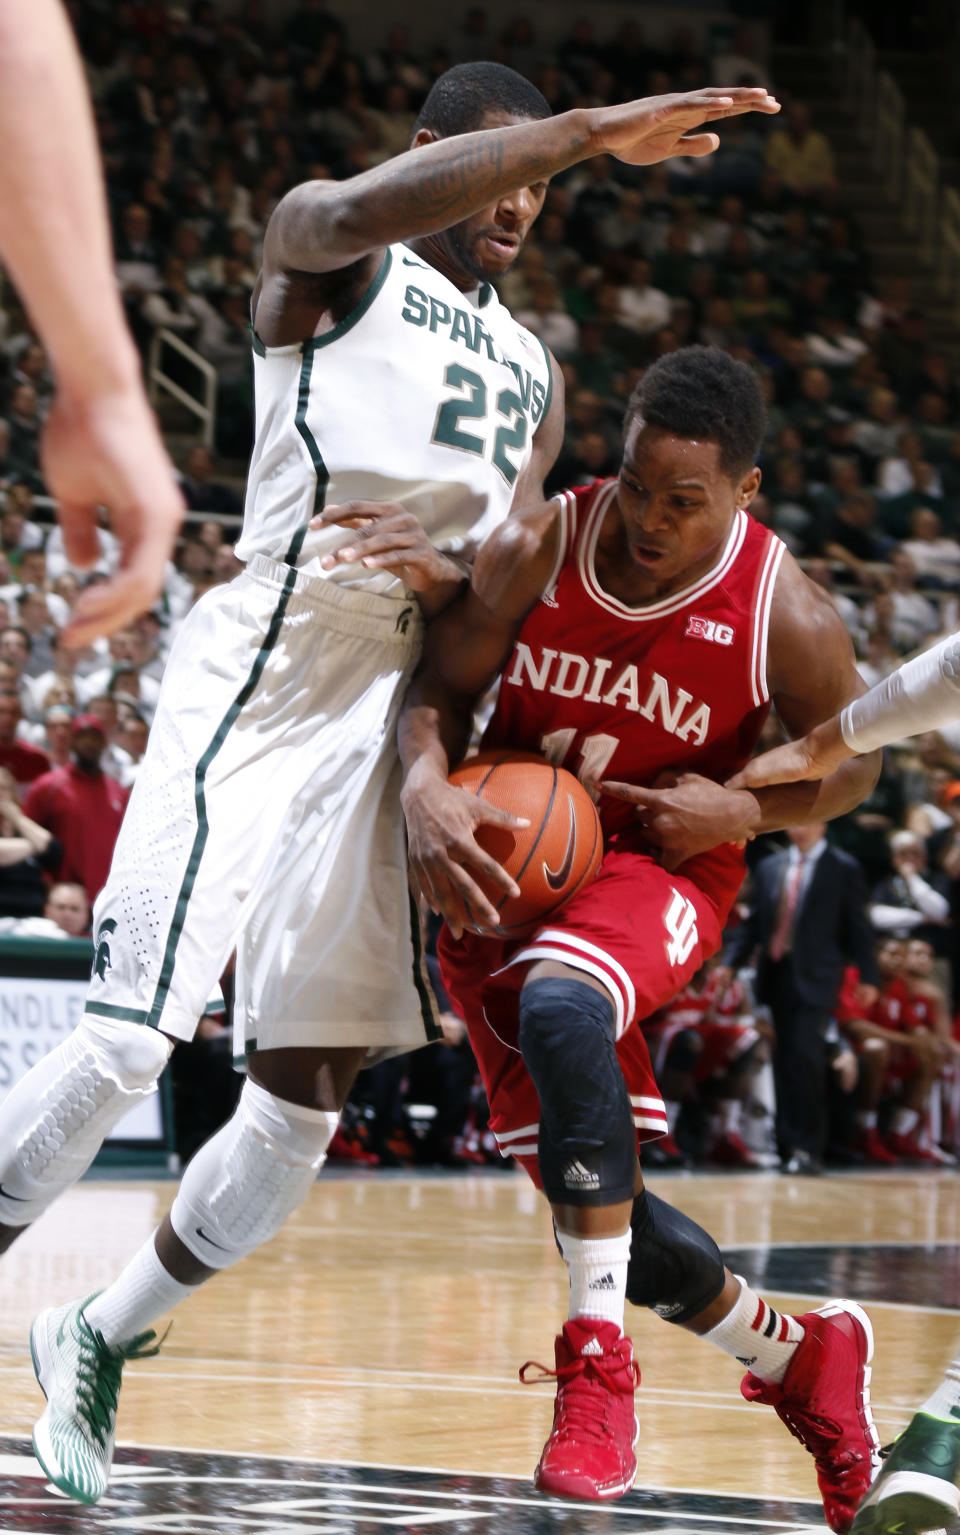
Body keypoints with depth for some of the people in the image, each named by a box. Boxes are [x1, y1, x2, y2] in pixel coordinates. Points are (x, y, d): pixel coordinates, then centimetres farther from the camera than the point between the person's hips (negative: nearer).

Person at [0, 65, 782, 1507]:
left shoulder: (533, 376, 21)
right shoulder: (329, 258, 2)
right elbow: (353, 212, -25)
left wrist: (459, 577, -4)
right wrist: (584, 131, -31)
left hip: (383, 718, 7)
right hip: (254, 683, -7)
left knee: (306, 1102, 4)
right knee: (126, 1046, -17)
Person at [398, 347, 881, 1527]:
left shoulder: (785, 619, -15)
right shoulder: (536, 553, -13)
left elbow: (850, 763, 1)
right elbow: (437, 686, -5)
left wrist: (745, 811, -18)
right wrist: (425, 786, -26)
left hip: (662, 869, -4)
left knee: (558, 1004, -40)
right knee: (610, 1218, 3)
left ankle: (599, 1362, -34)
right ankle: (797, 1355, 32)